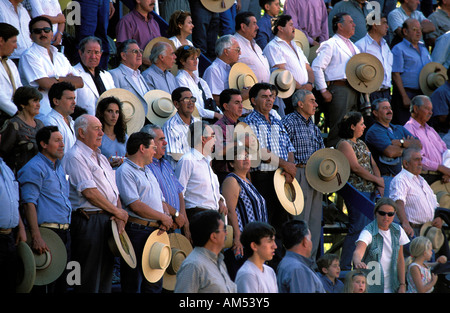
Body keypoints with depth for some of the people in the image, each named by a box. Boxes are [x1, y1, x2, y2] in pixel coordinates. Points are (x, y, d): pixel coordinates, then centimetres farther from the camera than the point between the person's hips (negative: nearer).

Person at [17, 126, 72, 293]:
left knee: (62, 284, 11)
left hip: (64, 233, 9)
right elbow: (29, 203, -17)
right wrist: (36, 237, -26)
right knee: (46, 287, -9)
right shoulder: (34, 168, -9)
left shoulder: (59, 167, 20)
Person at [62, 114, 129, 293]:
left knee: (106, 274, 10)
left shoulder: (101, 158, 20)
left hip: (108, 220, 9)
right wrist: (118, 212, -9)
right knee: (89, 279, -8)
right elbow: (89, 191, -16)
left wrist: (119, 216, 0)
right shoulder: (75, 156, -9)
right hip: (88, 222, -9)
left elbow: (114, 190, 18)